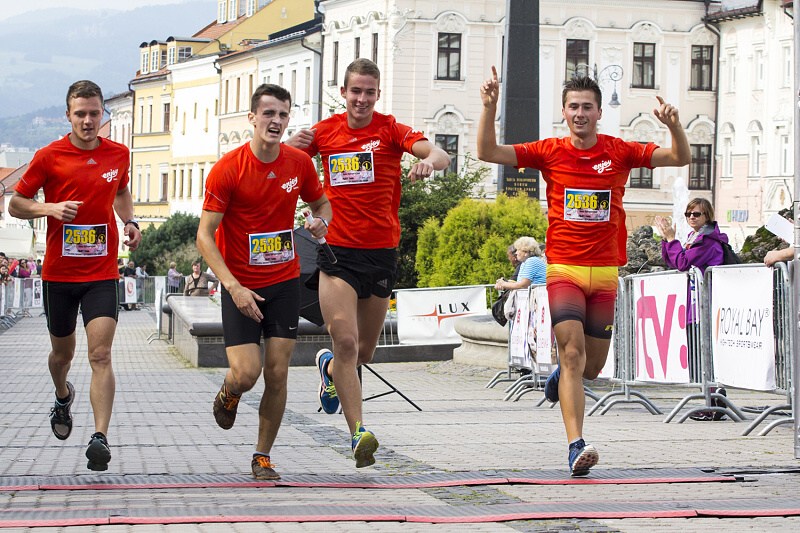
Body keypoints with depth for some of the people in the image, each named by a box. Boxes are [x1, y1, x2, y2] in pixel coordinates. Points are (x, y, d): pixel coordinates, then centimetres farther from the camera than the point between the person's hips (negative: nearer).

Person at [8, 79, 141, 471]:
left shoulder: (119, 154, 3)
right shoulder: (49, 157, -6)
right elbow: (16, 204, 1)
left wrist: (130, 222, 5)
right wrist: (50, 208, -18)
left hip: (102, 274, 0)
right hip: (58, 273, 0)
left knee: (101, 355, -13)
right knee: (62, 352, 17)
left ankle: (100, 437, -19)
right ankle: (63, 397, 50)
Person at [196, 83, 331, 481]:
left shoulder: (300, 164, -1)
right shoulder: (227, 169, -13)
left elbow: (321, 203, 19)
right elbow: (204, 236, -12)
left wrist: (321, 221, -7)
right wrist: (234, 287, -21)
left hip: (284, 283, 3)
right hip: (240, 286, -3)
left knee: (277, 373, -1)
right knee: (246, 374, -11)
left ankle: (263, 456, 15)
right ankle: (228, 395, 27)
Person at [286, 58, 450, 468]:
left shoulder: (390, 130, -3)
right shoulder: (325, 131, 3)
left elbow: (439, 154, -16)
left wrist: (429, 161, -41)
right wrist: (291, 145, -15)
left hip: (382, 253, 1)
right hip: (337, 252, -1)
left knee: (364, 351, 13)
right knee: (345, 341, -16)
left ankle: (329, 368, 47)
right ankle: (358, 434, -14)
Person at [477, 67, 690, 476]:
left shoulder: (620, 152, 2)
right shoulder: (550, 152, 0)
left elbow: (681, 158, -1)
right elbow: (487, 152, -4)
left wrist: (674, 126, -21)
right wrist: (490, 107, -18)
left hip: (605, 273, 2)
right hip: (564, 269, -2)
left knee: (591, 367, 9)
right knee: (573, 351, -20)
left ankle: (560, 375, 45)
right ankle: (576, 445, -24)